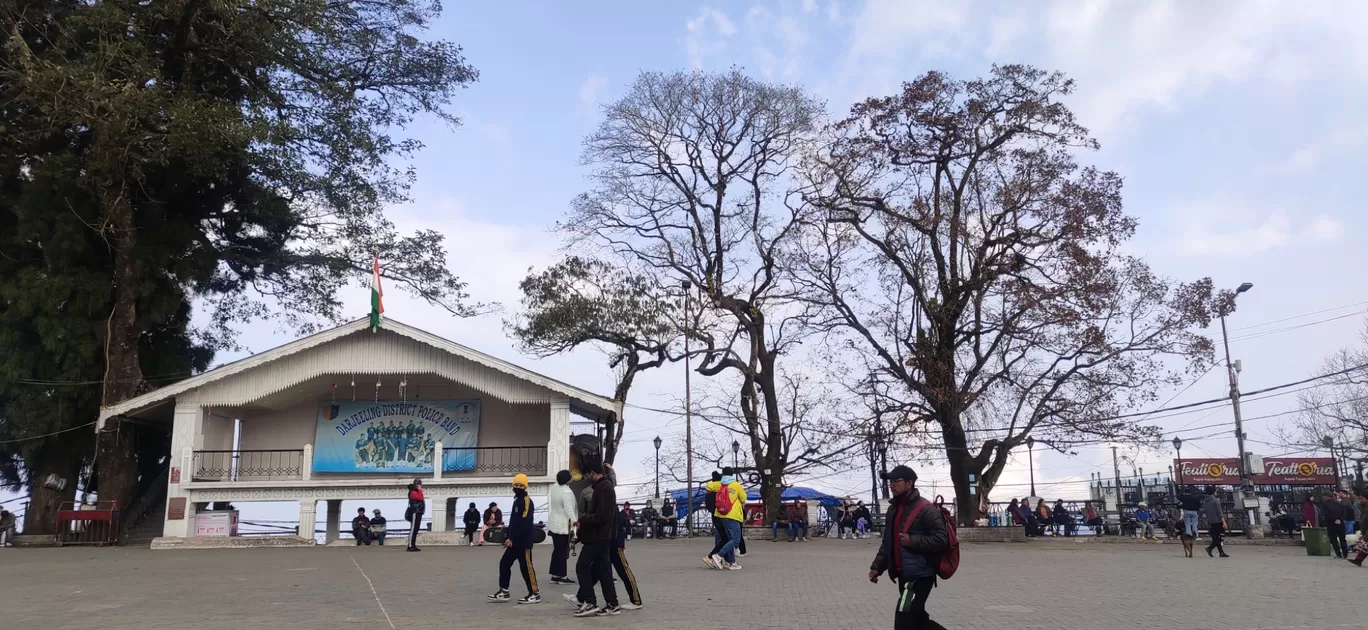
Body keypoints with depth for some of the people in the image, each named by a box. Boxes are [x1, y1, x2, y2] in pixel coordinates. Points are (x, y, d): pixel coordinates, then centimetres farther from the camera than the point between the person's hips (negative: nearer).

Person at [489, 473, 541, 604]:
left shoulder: (527, 501, -14)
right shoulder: (517, 500, 17)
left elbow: (524, 523, -22)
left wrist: (512, 538, -22)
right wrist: (508, 537, 16)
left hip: (523, 541, -10)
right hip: (514, 541, 10)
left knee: (526, 566, -6)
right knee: (504, 563, 11)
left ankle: (534, 594, 2)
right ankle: (503, 592, 19)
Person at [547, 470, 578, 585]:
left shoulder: (554, 488, 5)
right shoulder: (567, 492, -21)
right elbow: (569, 509, -28)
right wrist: (574, 521, -34)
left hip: (554, 523, 8)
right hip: (563, 526, -8)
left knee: (556, 550, 13)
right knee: (562, 551, -2)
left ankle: (555, 575, 17)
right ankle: (562, 577, 3)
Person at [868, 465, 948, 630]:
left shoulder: (925, 509, -13)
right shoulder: (893, 509, 12)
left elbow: (941, 539, -17)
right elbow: (887, 542, 19)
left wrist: (912, 541, -22)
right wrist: (877, 566, 12)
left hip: (920, 576, -8)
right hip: (903, 575, 8)